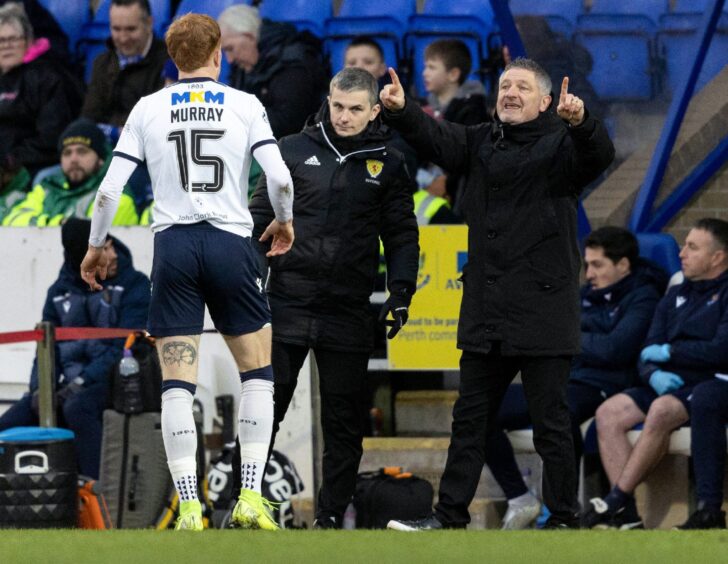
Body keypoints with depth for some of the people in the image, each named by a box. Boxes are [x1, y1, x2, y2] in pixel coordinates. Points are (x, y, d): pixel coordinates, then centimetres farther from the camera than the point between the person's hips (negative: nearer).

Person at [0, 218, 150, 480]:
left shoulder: (134, 286, -3)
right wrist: (40, 387, -8)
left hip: (115, 381, -5)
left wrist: (83, 382, -21)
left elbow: (126, 347, -11)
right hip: (68, 387, 6)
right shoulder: (59, 292, 12)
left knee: (78, 408, -38)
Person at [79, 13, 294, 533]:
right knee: (257, 372, 13)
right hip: (231, 243, -1)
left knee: (177, 384, 2)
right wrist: (284, 222, 15)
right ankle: (251, 495, 3)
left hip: (174, 245, 1)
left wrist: (96, 246, 16)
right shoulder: (244, 105, 2)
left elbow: (110, 189, 1)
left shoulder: (149, 109, 5)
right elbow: (280, 178, -5)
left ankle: (189, 508, -5)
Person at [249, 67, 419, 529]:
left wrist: (401, 291, -4)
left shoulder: (388, 165, 6)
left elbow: (401, 235, 9)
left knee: (344, 421, 3)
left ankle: (332, 515, 10)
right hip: (288, 301, 0)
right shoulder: (294, 151, 5)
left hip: (349, 313, 1)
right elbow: (261, 216, 9)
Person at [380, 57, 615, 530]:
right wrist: (401, 111, -20)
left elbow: (599, 155, -21)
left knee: (551, 425, -2)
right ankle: (451, 516, 19)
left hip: (543, 310, -6)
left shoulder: (560, 143, -2)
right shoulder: (482, 142, 14)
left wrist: (580, 122, -43)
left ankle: (564, 519, 6)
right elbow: (436, 139, 0)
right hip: (486, 314, 6)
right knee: (470, 420, 12)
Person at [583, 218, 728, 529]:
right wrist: (654, 375, -8)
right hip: (668, 385, 8)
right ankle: (626, 514, -25)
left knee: (662, 410, -36)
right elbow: (647, 354, 17)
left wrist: (668, 352, -5)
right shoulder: (676, 296, 22)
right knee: (609, 413, -15)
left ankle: (618, 499, -31)